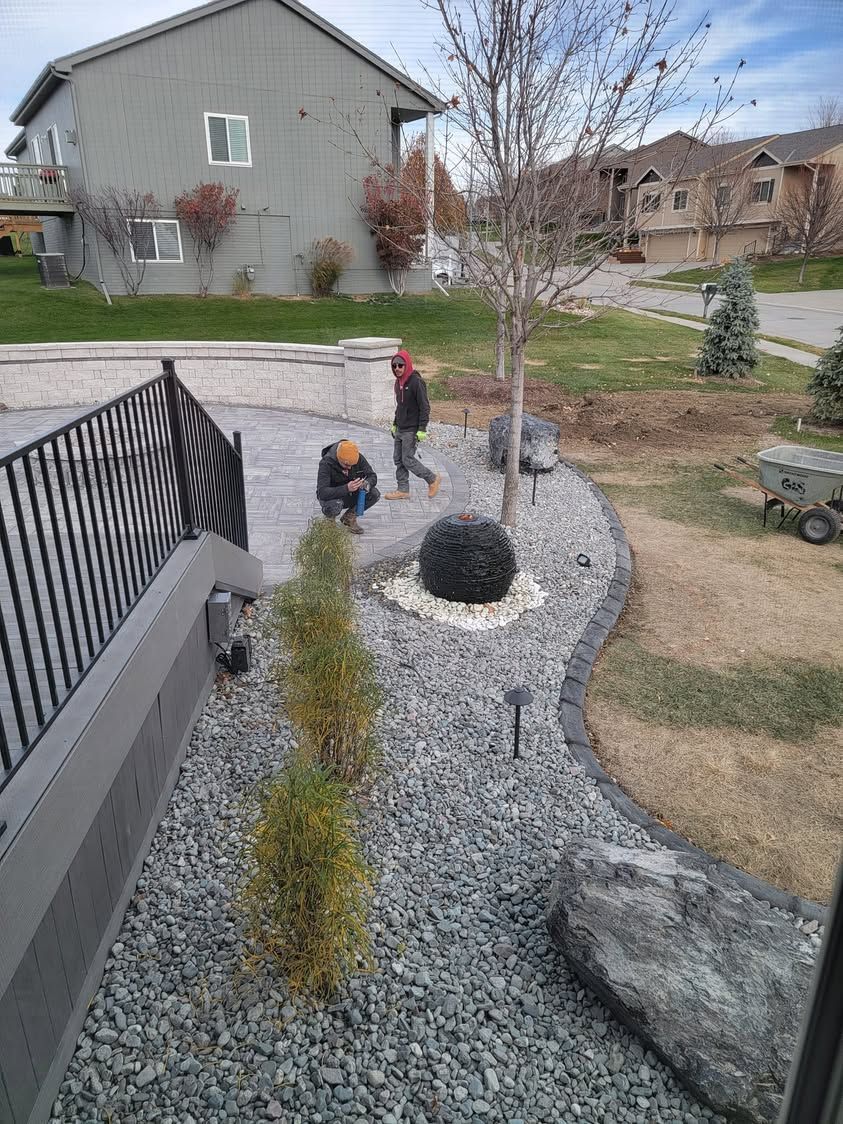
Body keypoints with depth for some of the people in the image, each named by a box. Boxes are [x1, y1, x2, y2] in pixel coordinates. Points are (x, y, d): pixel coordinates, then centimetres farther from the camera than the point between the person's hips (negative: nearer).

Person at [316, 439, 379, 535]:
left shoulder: (358, 458, -16)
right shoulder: (326, 463, -29)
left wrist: (367, 484, -34)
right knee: (335, 505, -40)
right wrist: (346, 488, -49)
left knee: (374, 494, -21)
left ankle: (349, 517, 3)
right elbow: (322, 492, -37)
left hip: (351, 494, 5)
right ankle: (329, 518, -1)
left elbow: (372, 476, -9)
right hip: (332, 496, -5)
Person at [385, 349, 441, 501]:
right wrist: (395, 424, 22)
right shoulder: (398, 382, 10)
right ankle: (403, 490, 19)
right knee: (398, 459, 9)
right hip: (400, 430, 9)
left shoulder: (416, 382, -17)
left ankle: (433, 479, 12)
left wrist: (422, 430, -21)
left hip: (411, 431, -9)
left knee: (408, 460, -5)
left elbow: (425, 407, -18)